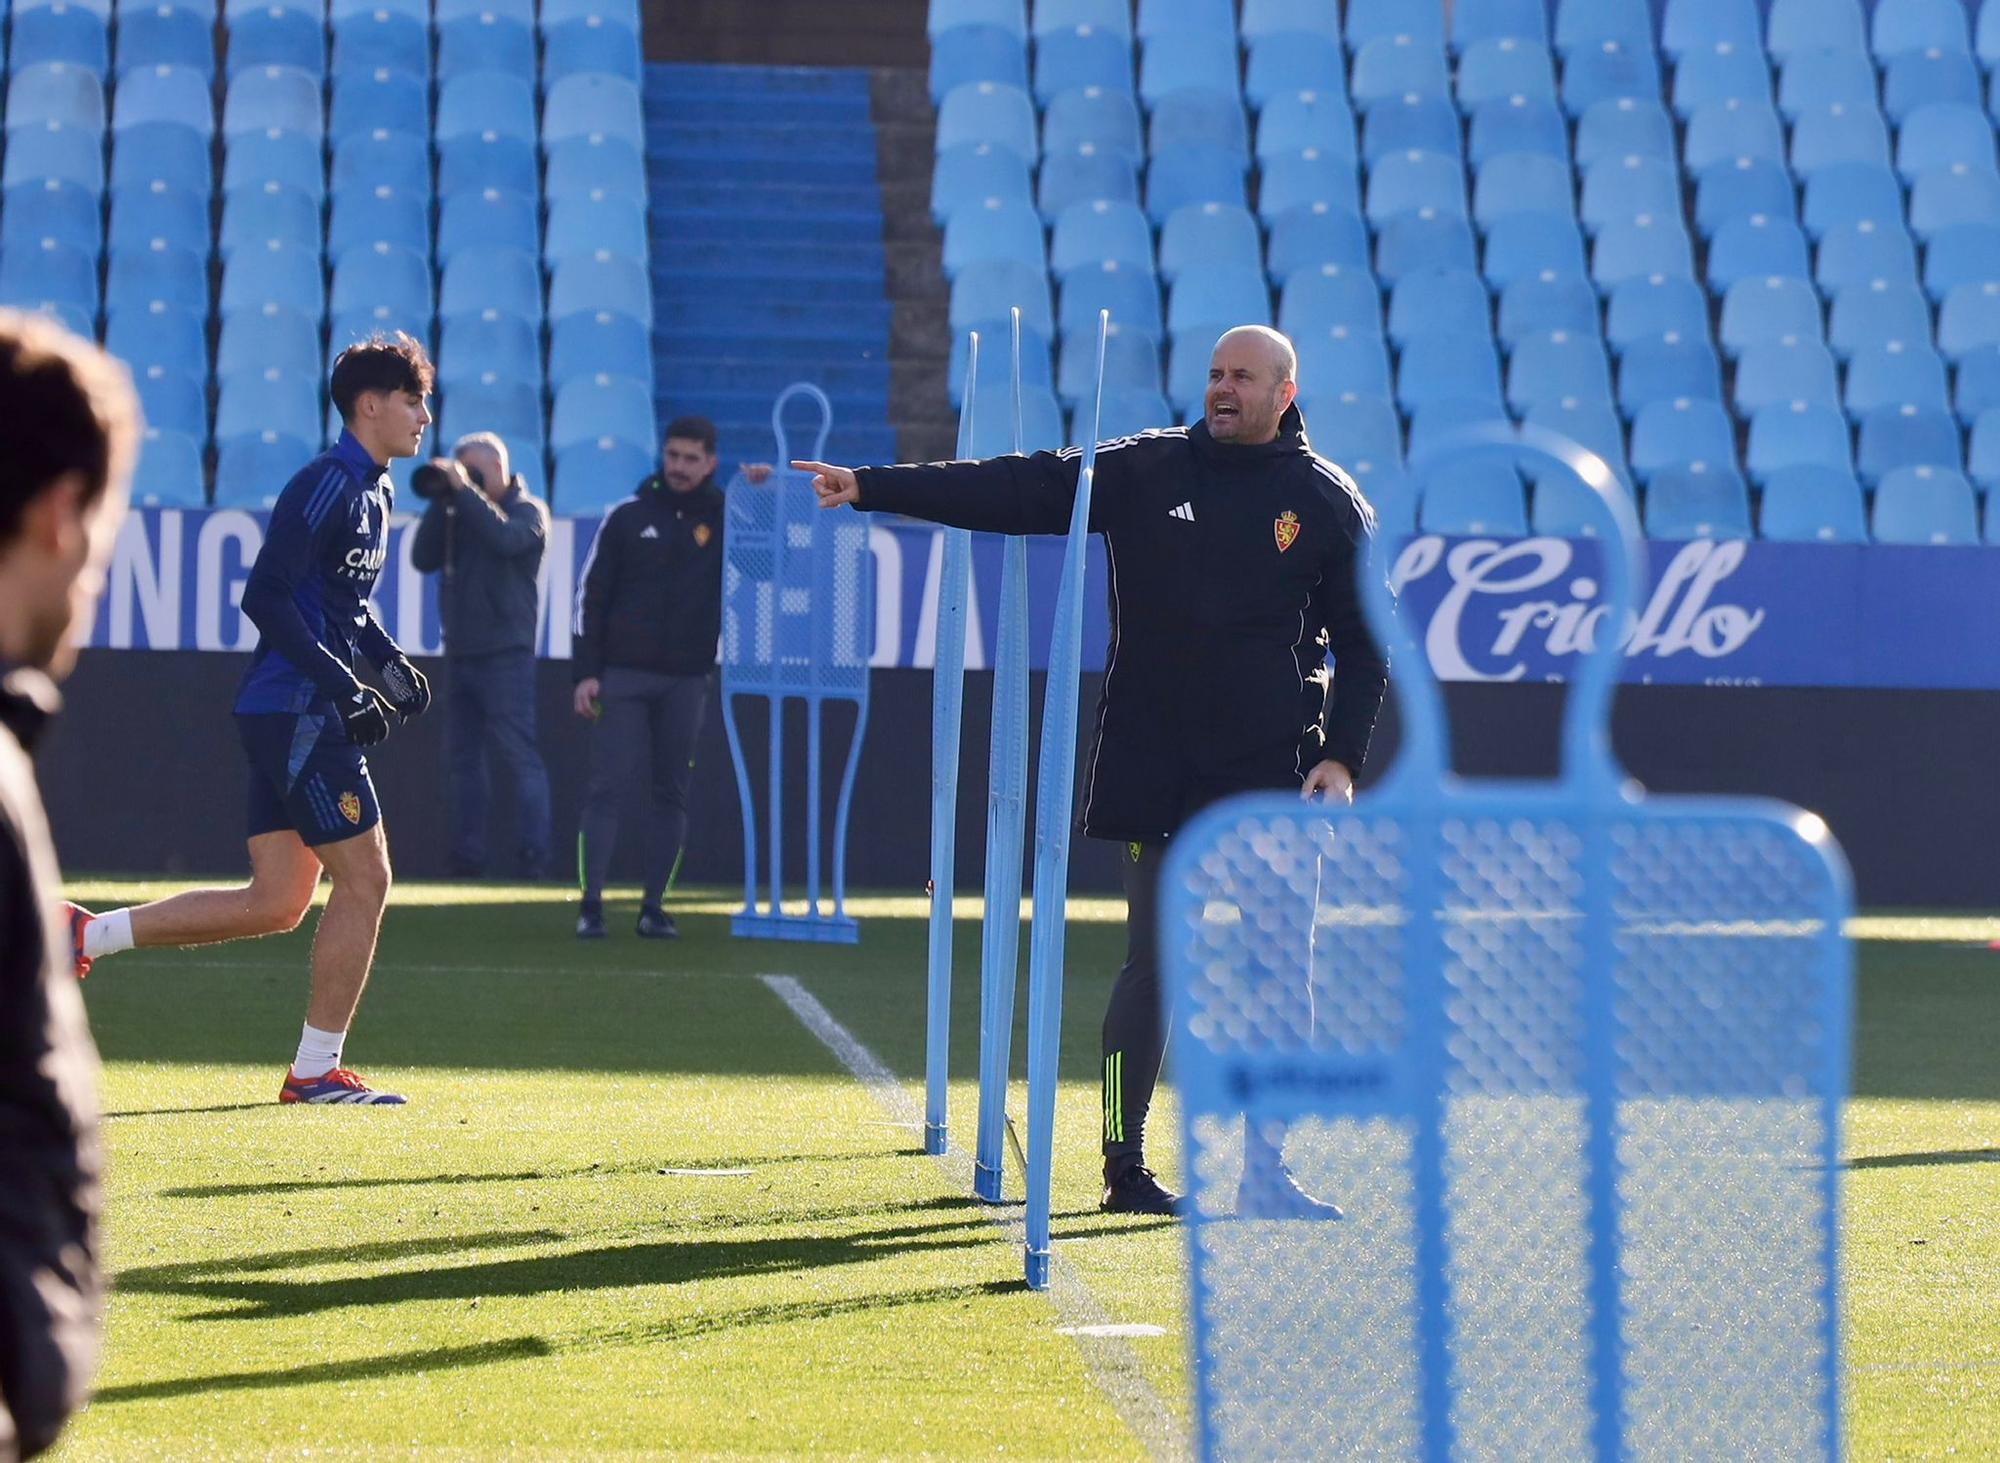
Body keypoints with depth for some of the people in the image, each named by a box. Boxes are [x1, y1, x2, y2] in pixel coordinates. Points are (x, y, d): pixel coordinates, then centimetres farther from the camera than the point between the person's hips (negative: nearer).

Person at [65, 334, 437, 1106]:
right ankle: (316, 1070, 2)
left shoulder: (376, 491, 16)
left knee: (276, 904, 8)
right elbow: (266, 598, -20)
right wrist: (343, 686, -22)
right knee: (364, 878, -6)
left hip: (299, 716, 10)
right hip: (295, 709, -10)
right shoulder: (327, 486, -14)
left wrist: (391, 661, 14)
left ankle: (89, 934, 13)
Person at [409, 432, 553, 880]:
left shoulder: (528, 509, -2)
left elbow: (506, 538, -23)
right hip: (460, 651, 7)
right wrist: (441, 501, -5)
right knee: (463, 755, 7)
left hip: (505, 653, -7)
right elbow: (424, 558, 3)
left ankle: (534, 854, -11)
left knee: (517, 752, -10)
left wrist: (465, 490, -18)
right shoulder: (459, 513, 13)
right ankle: (468, 855, 11)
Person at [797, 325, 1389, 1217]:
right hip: (1157, 772, 0)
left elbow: (1364, 642, 8)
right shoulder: (1147, 472, 5)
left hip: (1274, 774, 0)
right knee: (1152, 961, 2)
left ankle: (1266, 1171, 4)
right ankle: (1123, 1167, 6)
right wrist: (871, 489, -8)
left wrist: (1342, 757, -3)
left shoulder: (1328, 502, 4)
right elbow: (1020, 491, -1)